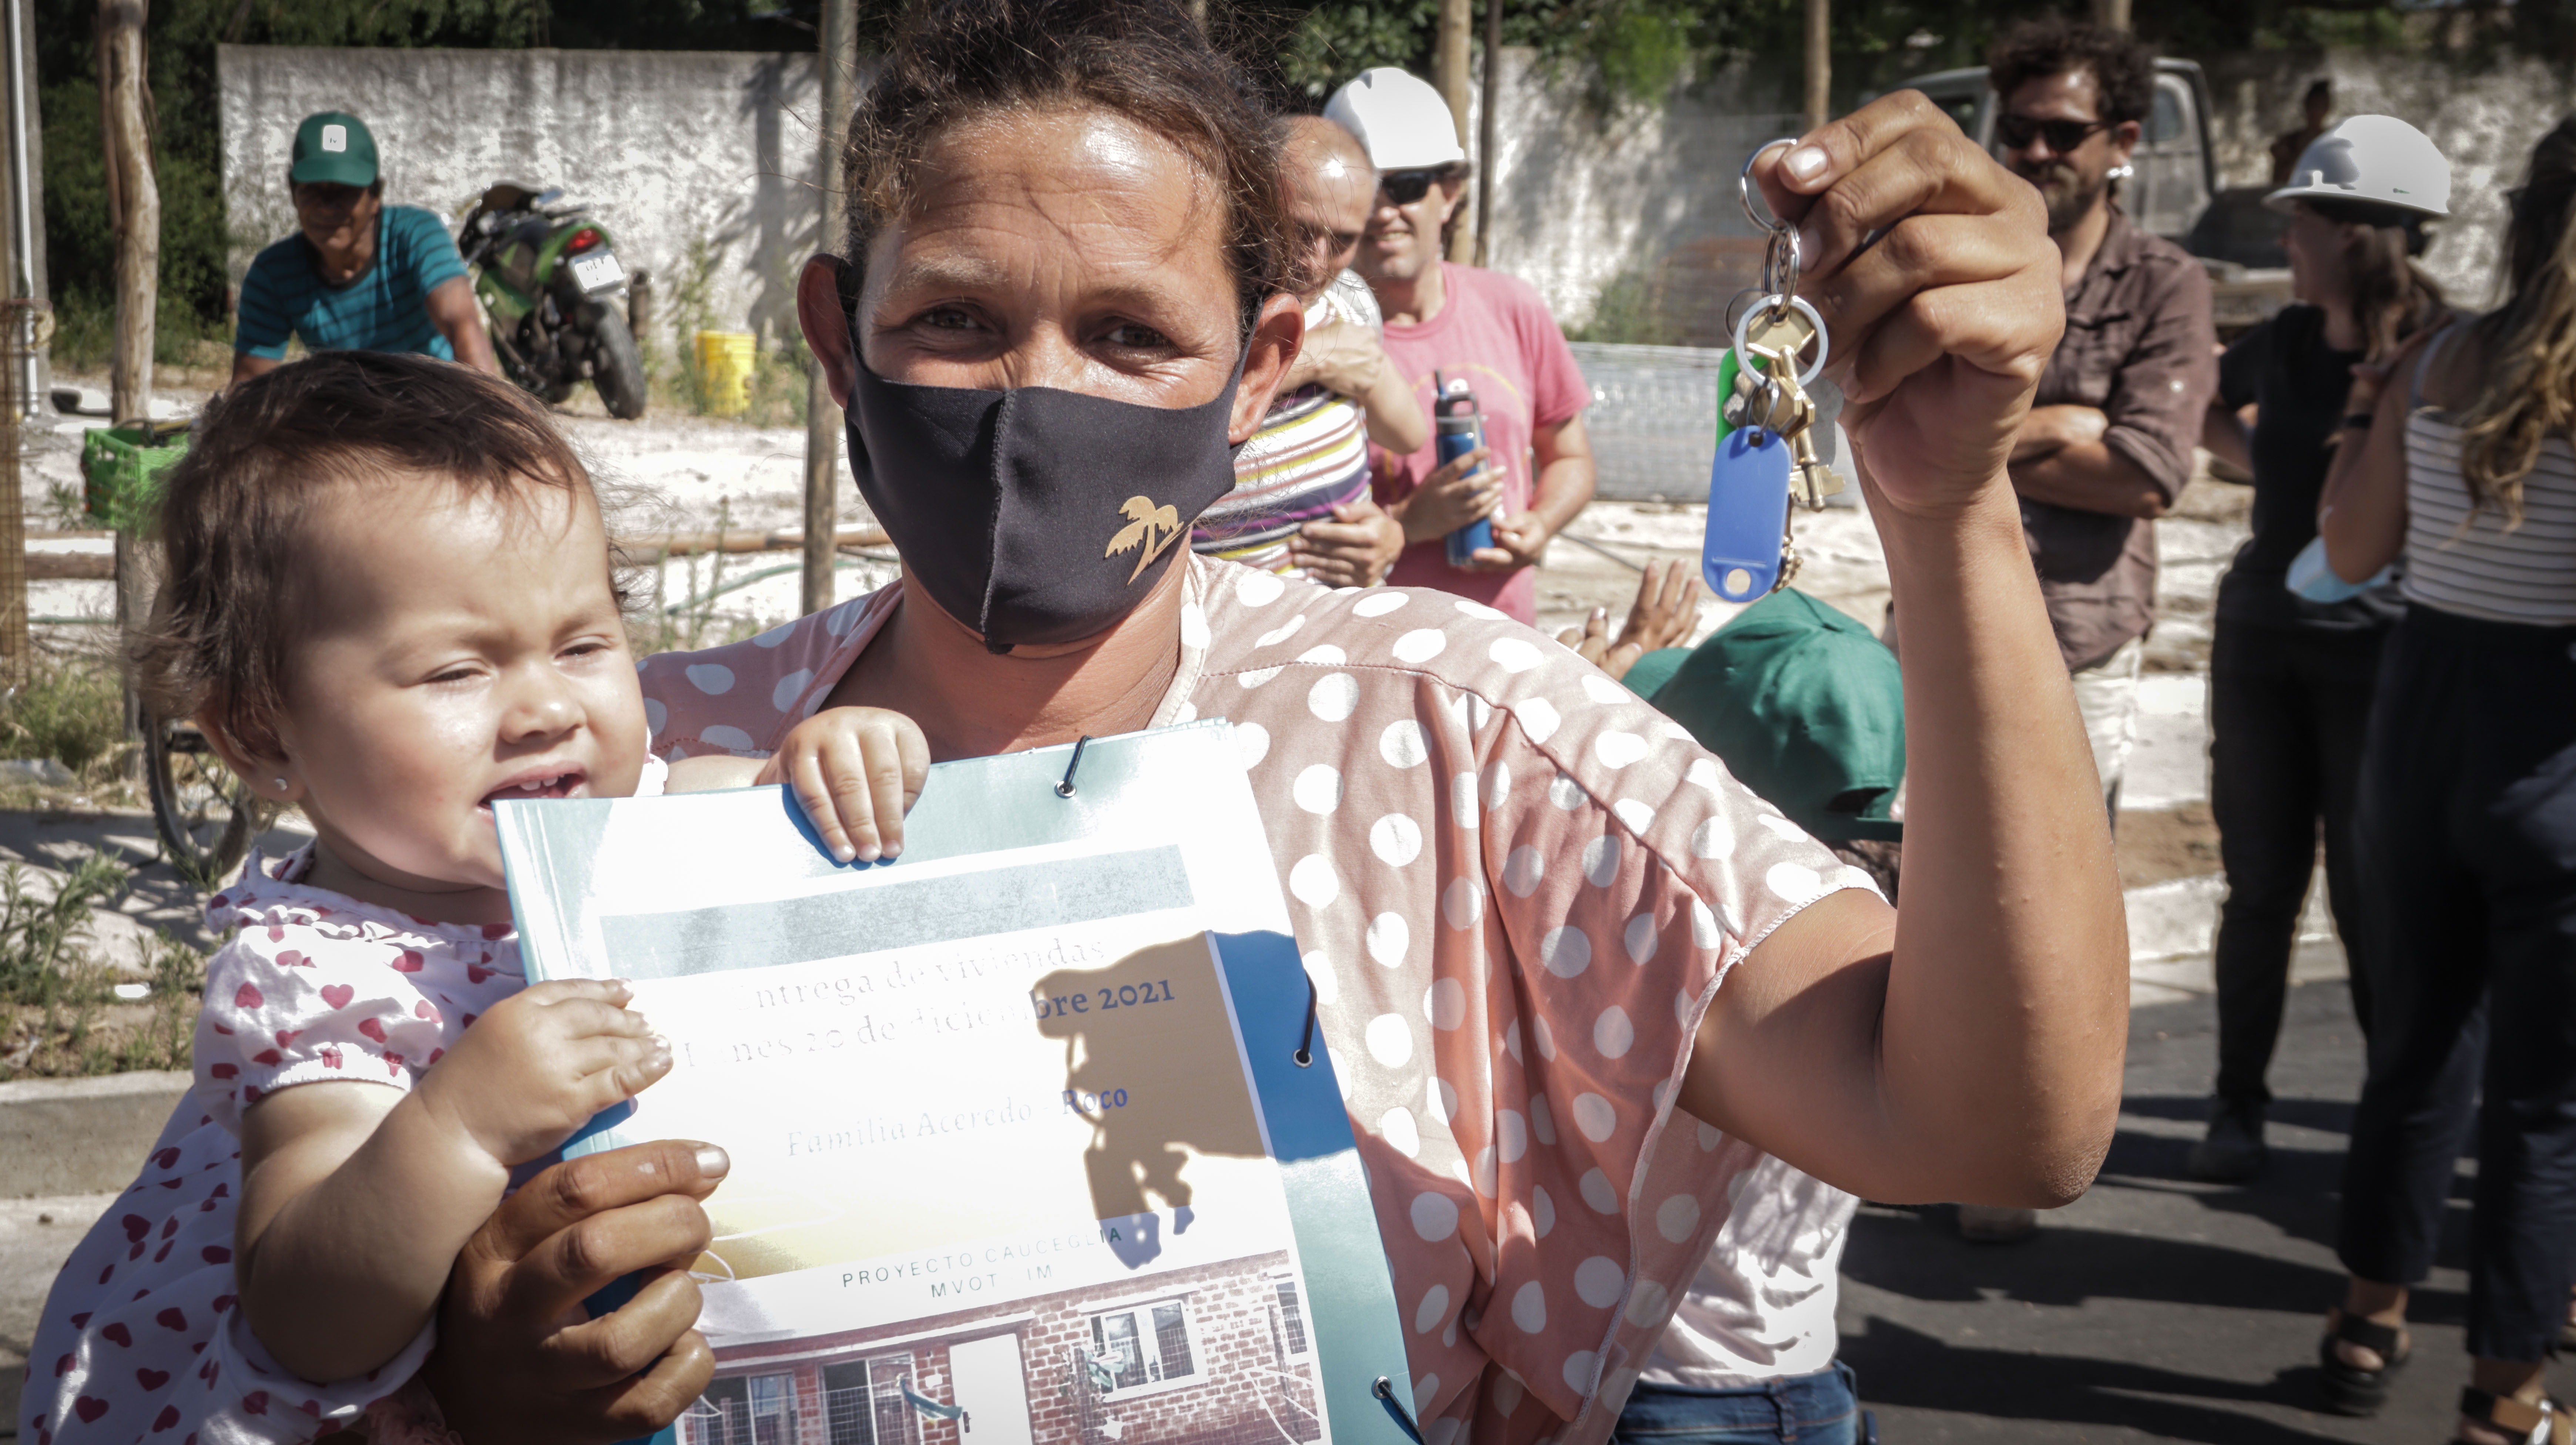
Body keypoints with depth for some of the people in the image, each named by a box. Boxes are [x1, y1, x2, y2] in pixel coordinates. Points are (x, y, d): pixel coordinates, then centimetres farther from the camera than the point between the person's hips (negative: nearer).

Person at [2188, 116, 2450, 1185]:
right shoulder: (2287, 340, 4)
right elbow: (2207, 410, 24)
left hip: (2379, 648, -4)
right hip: (2262, 635, 4)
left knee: (2369, 902, 1)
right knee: (2261, 886, 10)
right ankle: (2238, 1107, 21)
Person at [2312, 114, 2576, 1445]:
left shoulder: (2434, 367, -2)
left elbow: (2351, 551, 6)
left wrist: (2364, 419, 19)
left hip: (2424, 711, 5)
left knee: (2416, 1049, 21)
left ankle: (2371, 1320, 36)